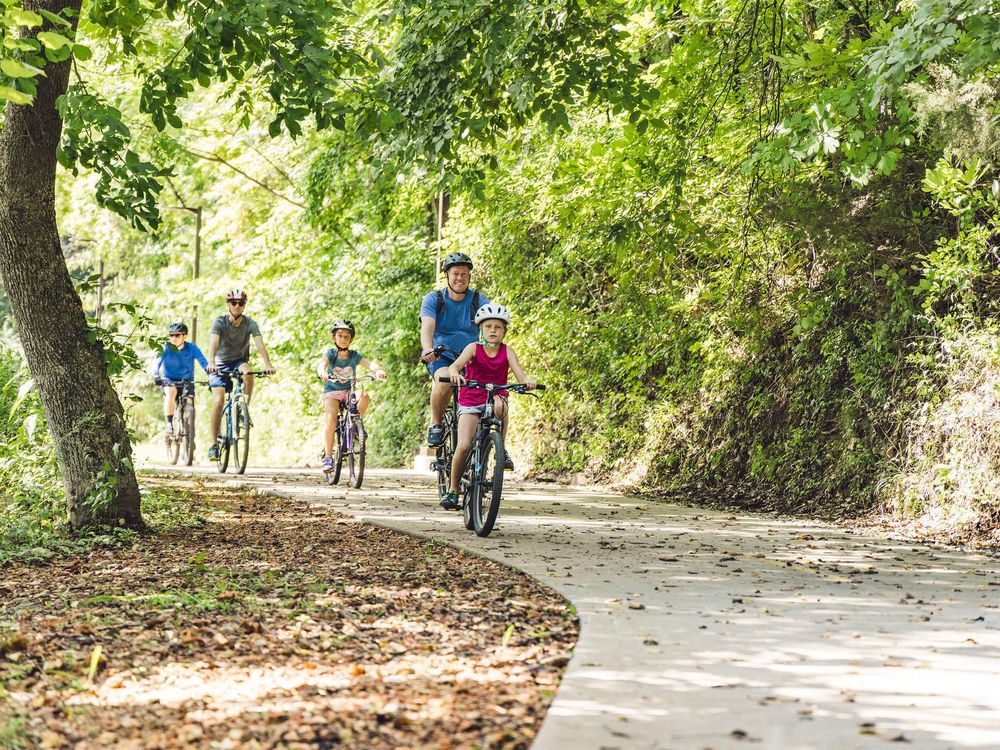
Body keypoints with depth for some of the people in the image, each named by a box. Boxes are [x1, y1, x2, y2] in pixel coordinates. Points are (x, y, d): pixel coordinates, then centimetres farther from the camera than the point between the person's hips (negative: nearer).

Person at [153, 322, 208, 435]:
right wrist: (157, 377, -47)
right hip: (169, 380, -2)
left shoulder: (192, 348, -13)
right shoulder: (166, 348, -16)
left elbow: (204, 362, -20)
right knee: (171, 392, -33)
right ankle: (169, 424, -25)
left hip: (186, 380, 2)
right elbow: (157, 363, -28)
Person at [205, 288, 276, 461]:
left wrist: (267, 364, -43)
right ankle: (214, 444, -10)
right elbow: (213, 342, -32)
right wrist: (211, 362, -52)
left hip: (239, 361, 1)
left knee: (248, 373, -35)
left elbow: (259, 343, -26)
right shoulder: (219, 322, -16)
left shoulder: (250, 323, -12)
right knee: (218, 401, -18)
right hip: (221, 364, -1)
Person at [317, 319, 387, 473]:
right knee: (331, 420, -25)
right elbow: (322, 364, -23)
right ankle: (327, 457, -17)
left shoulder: (354, 355, -1)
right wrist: (322, 373, -48)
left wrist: (378, 370, -41)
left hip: (349, 391, 1)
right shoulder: (330, 353, -3)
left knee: (365, 396, -32)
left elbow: (369, 363, -18)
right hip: (331, 392, -1)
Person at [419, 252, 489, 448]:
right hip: (441, 356, -2)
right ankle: (436, 425, -11)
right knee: (444, 381, -33)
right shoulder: (433, 299, -4)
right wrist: (428, 349, -41)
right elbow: (427, 327, -20)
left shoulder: (479, 300, 0)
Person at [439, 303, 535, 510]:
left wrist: (527, 381, -37)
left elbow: (519, 374, -14)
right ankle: (453, 489, 2)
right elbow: (456, 364, -22)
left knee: (499, 404, -37)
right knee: (464, 446, -17)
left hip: (496, 396, 1)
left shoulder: (507, 351, -2)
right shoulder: (473, 348, -5)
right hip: (470, 401, -1)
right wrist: (454, 373, -46)